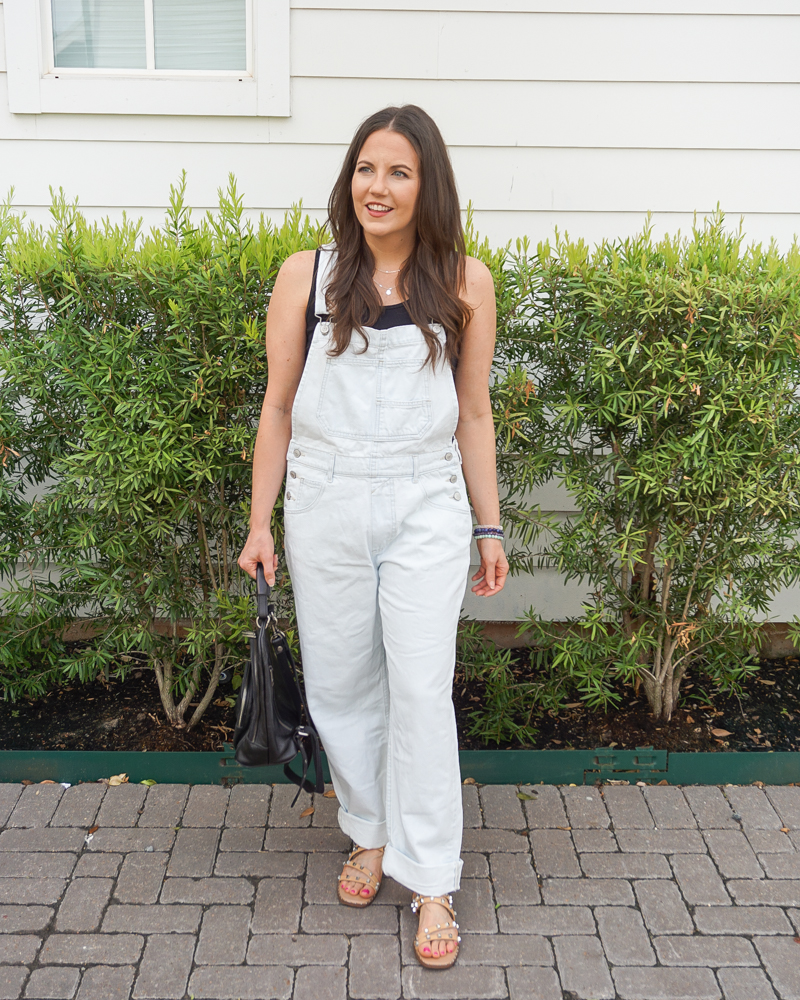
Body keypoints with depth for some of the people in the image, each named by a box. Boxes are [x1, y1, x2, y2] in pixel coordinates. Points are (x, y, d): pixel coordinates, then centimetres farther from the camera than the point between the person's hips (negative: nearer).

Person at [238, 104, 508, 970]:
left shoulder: (465, 282, 2)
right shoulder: (305, 276, 2)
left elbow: (474, 415, 7)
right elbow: (278, 408, 5)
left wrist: (490, 527, 7)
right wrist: (260, 524, 4)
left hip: (426, 508, -1)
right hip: (326, 507, 2)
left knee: (421, 689, -3)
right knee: (340, 684, 10)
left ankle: (431, 882, 11)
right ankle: (369, 833, 33)